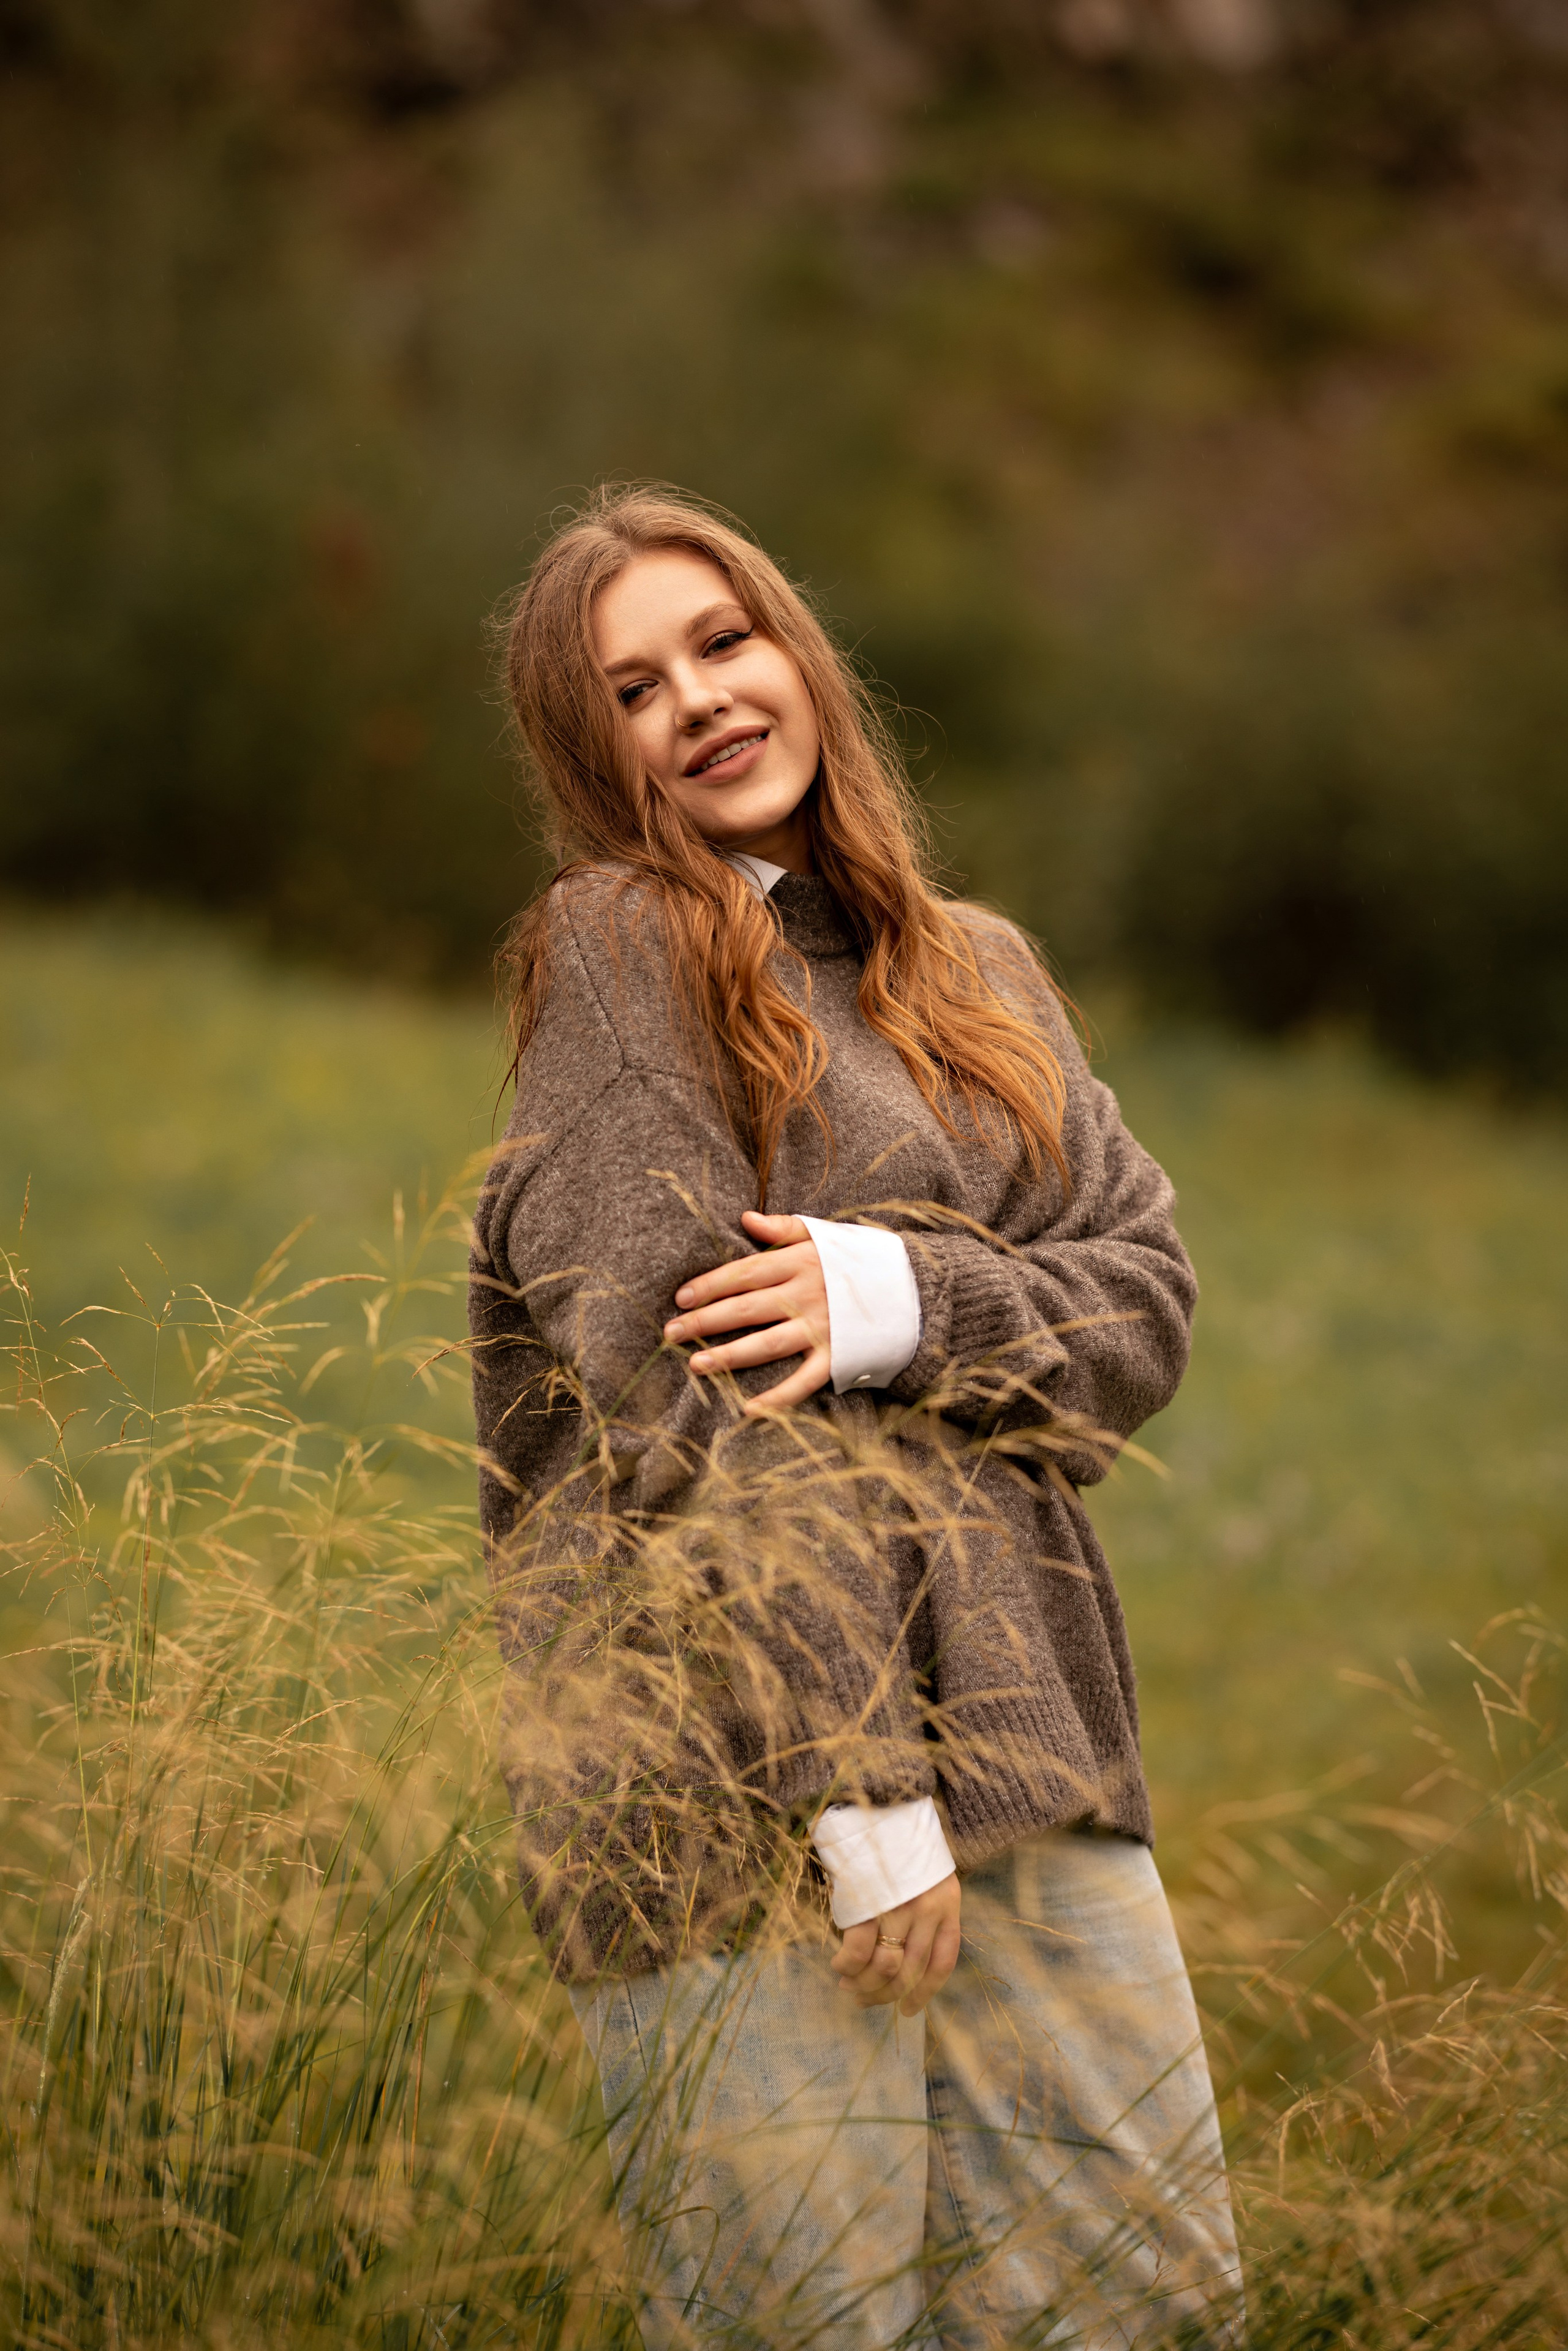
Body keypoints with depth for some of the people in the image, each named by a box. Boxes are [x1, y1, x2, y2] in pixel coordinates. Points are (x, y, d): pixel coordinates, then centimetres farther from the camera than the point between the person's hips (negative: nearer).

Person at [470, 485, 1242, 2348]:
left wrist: (904, 1299, -14)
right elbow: (694, 1420, -12)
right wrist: (861, 1784, -16)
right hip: (734, 1755, -6)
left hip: (1013, 1708, 6)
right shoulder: (617, 949, -3)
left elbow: (1145, 1298, 7)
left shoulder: (978, 971, 17)